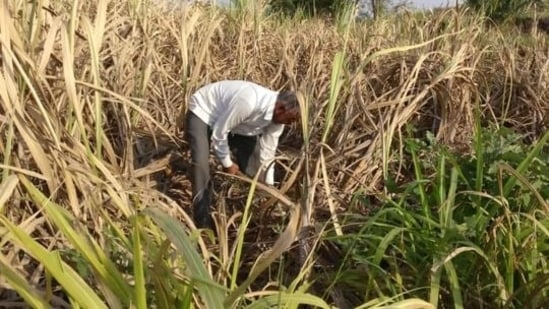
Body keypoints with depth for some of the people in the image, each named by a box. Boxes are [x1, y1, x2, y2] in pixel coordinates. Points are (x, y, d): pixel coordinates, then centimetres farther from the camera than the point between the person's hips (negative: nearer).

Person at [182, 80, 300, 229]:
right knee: (201, 164, -20)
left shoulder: (277, 116, -18)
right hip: (202, 112, -7)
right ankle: (204, 223, -8)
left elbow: (267, 152, -7)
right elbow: (219, 132, -30)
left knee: (251, 162, 3)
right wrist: (227, 163, -16)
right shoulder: (248, 102, -43)